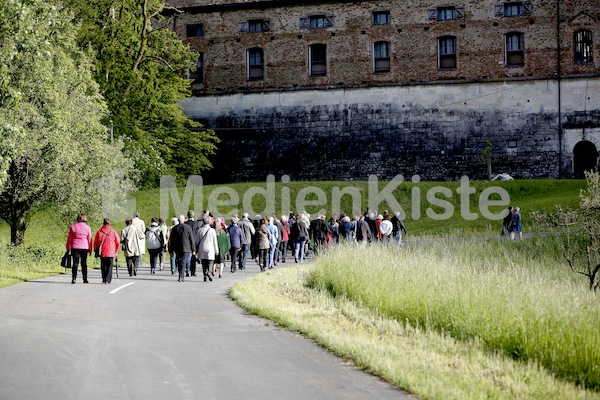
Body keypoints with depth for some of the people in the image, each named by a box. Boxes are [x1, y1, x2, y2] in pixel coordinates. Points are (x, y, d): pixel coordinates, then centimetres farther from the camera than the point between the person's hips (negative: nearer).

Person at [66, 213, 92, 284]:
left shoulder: (73, 226, 1)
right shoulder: (87, 227, 1)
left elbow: (69, 238, 5)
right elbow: (89, 239, 5)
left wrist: (68, 248, 12)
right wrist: (90, 250, 11)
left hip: (75, 247, 0)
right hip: (84, 248, 0)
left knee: (75, 263, 1)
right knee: (84, 264, 7)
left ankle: (74, 278, -9)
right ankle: (85, 279, 10)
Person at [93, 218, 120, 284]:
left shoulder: (99, 232, 1)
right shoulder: (113, 232, -3)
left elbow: (95, 242, 5)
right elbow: (118, 242, 0)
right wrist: (116, 251, 11)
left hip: (102, 252, 2)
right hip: (111, 253, -2)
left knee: (103, 267, 13)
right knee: (109, 266, 1)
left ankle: (104, 279, 15)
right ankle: (108, 279, -9)